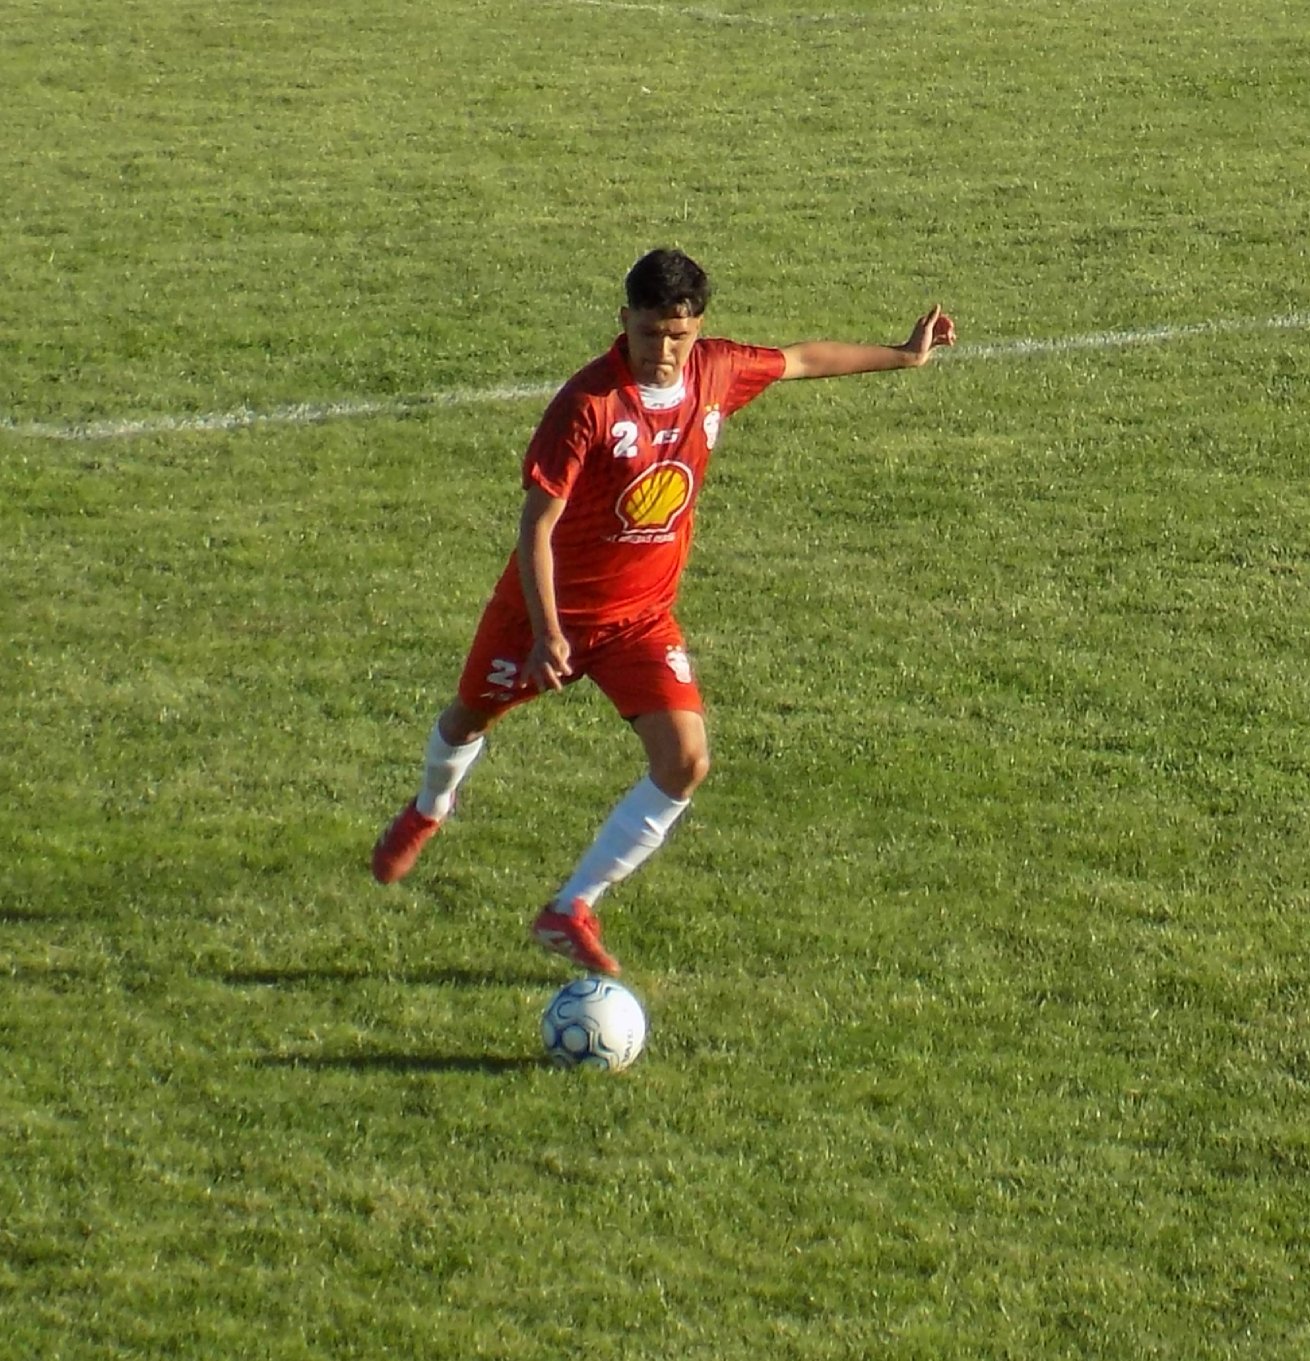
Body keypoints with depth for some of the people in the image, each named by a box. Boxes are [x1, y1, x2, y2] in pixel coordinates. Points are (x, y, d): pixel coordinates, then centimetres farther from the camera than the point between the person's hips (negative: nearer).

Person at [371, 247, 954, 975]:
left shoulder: (715, 371, -10)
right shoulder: (588, 404, -28)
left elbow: (801, 359, 11)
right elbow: (537, 525, -28)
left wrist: (902, 355, 20)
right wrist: (547, 634, -37)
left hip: (642, 616, 4)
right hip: (551, 611, -3)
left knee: (686, 762, -15)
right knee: (469, 721, 21)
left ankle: (572, 911, -5)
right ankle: (429, 811, 58)